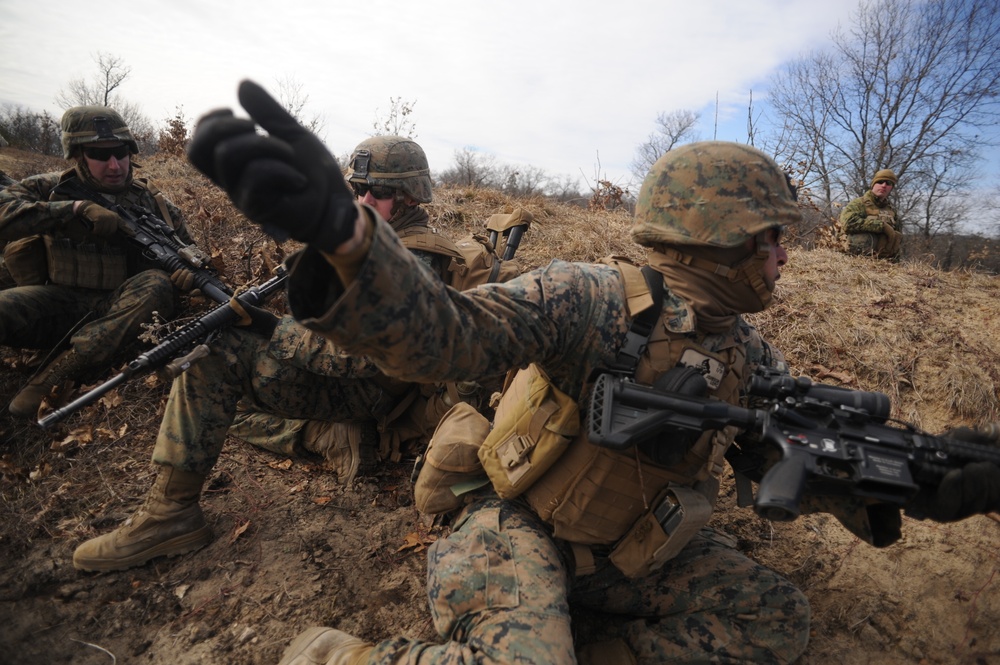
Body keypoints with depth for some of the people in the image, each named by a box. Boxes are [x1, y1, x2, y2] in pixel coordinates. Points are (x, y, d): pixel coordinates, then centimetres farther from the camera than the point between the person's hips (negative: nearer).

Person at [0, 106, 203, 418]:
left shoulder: (150, 200, 5)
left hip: (121, 305, 2)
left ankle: (59, 371, -28)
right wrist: (77, 208, -25)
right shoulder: (51, 189, 2)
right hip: (62, 302, -1)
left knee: (156, 284, -33)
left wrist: (190, 269, -13)